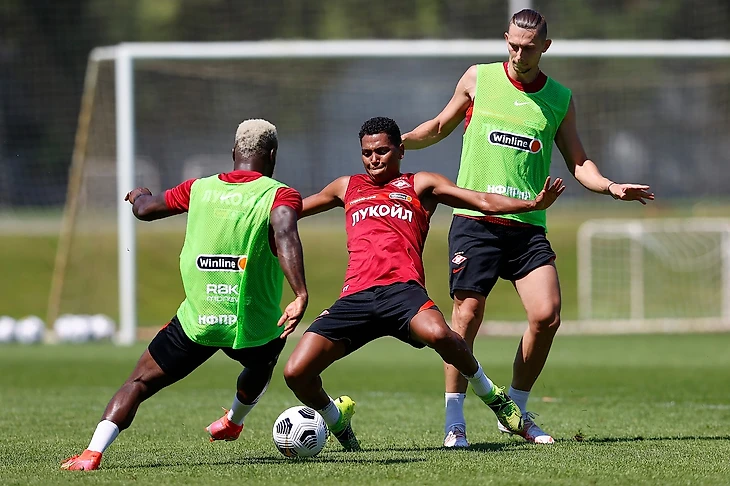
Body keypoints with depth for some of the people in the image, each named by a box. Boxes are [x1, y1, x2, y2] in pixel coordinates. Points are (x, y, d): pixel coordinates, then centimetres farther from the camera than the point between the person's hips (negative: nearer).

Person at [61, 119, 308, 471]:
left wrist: (139, 196, 42)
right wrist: (301, 295, -35)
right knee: (261, 365, 36)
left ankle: (93, 452, -10)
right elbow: (285, 233, -26)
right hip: (255, 328, -1)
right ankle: (233, 422, 57)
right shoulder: (279, 195, -5)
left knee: (139, 383, 8)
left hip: (197, 321, 1)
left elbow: (144, 210, 18)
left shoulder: (200, 189, 6)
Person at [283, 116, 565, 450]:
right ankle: (336, 419, 20)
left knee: (438, 334, -37)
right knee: (296, 373, -12)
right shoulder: (347, 188, 30)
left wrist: (534, 204, -3)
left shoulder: (420, 185, 20)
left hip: (401, 288, -3)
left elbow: (485, 203, 11)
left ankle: (491, 395, -9)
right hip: (355, 295, 3)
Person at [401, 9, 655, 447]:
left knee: (547, 315, -10)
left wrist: (609, 186, -5)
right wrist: (401, 140, 2)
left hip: (527, 225, 2)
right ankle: (454, 422, 4)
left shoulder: (560, 99, 9)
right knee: (467, 315, -7)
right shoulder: (478, 79, 6)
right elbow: (441, 127, 19)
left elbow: (578, 162, 13)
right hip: (474, 220, -2)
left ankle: (516, 411, 8)